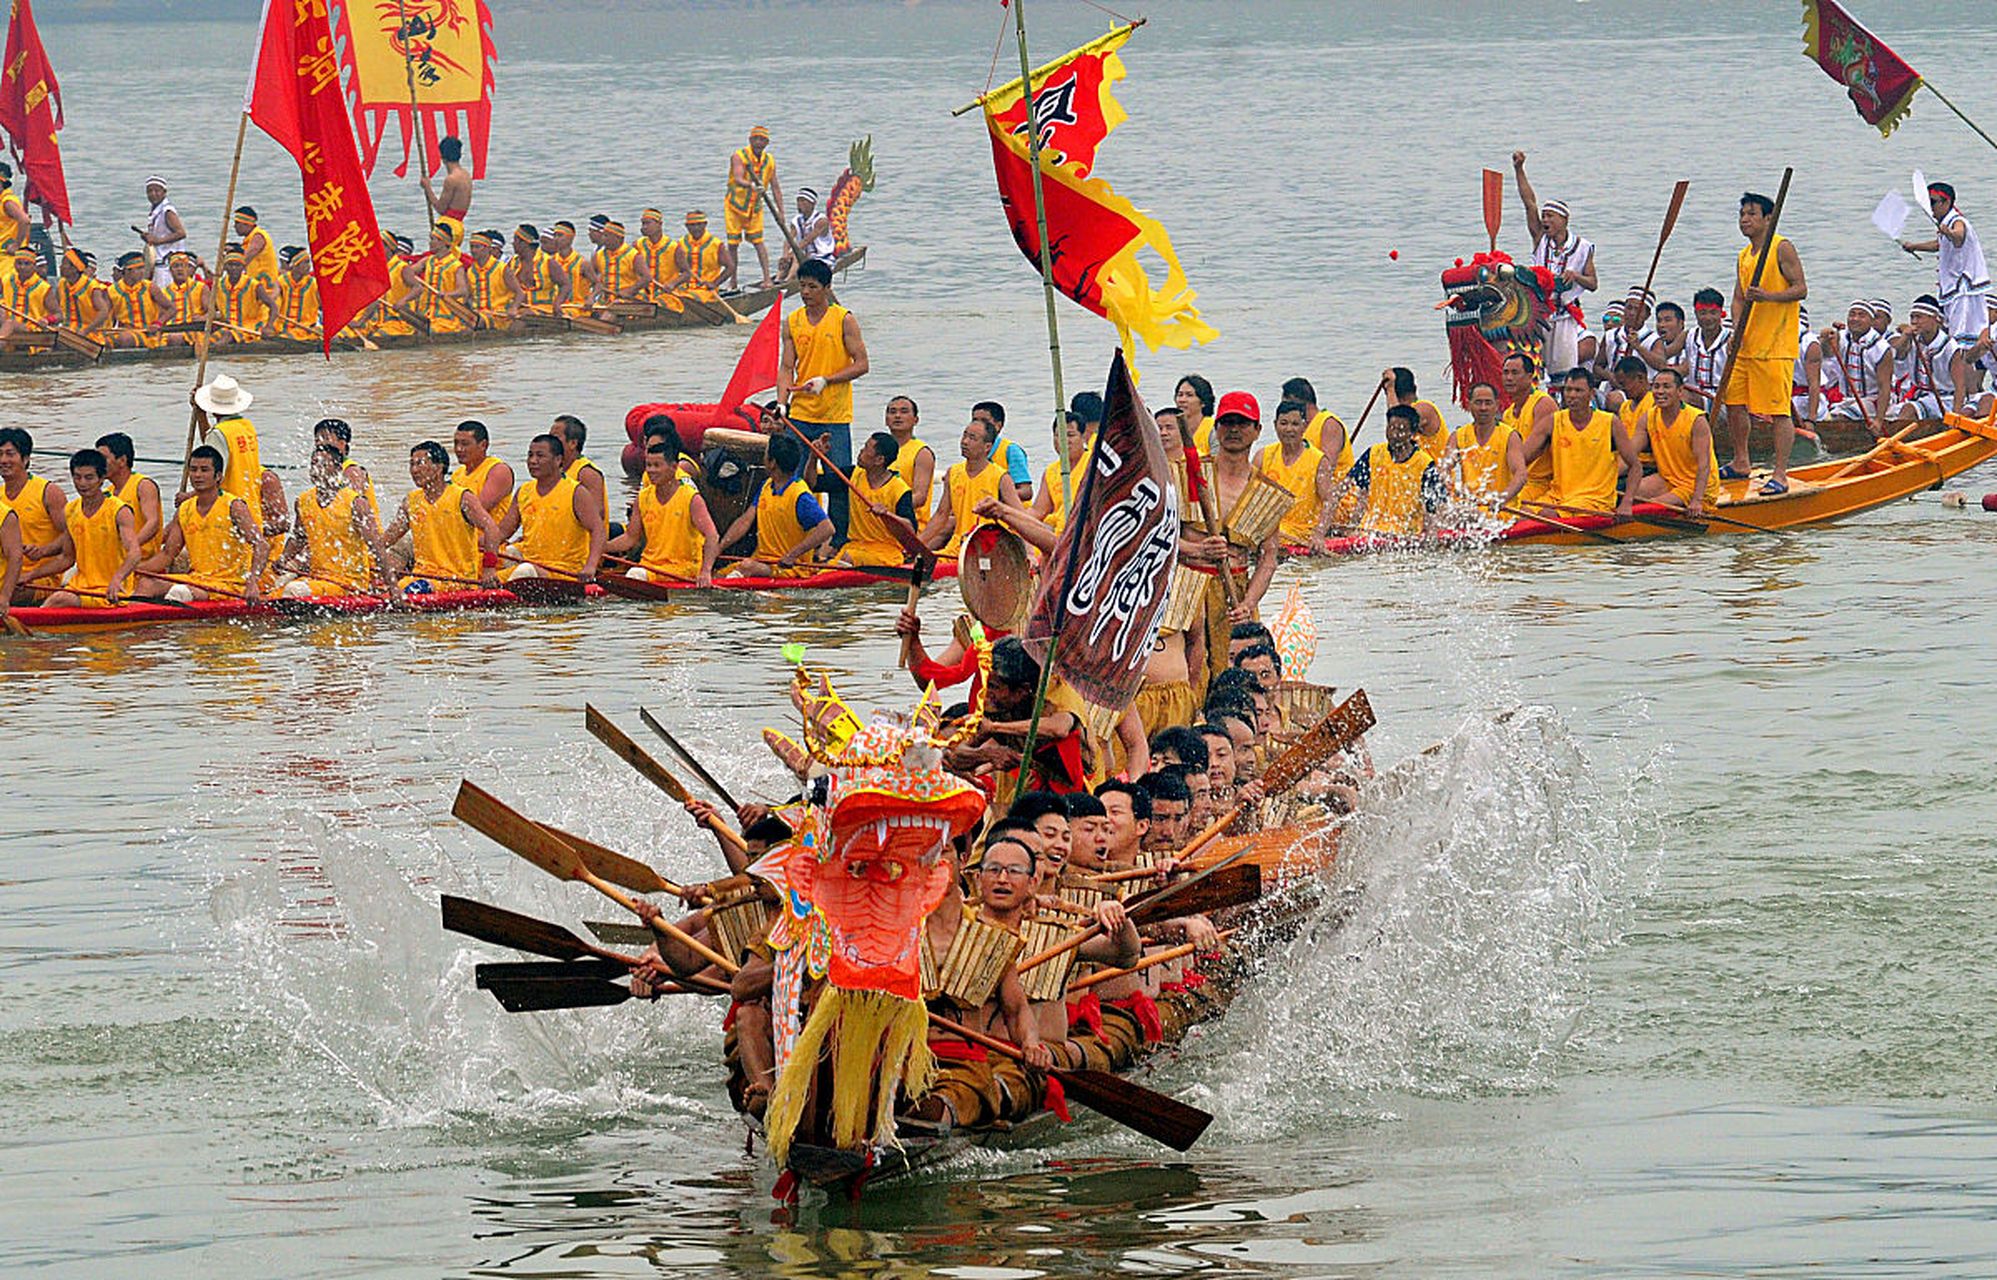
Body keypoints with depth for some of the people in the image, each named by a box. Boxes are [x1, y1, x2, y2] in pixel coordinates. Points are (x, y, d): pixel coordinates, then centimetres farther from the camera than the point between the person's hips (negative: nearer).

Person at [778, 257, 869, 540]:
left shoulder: (844, 320, -2)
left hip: (835, 416, -3)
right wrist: (782, 403, -10)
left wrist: (825, 381, -16)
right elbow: (786, 367, 6)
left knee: (838, 481, -3)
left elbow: (861, 365, -4)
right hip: (800, 415, 3)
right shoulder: (792, 322, 9)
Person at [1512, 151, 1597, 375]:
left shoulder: (1582, 247, 2)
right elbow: (1529, 203, -1)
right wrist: (1519, 170, -7)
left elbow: (1592, 284, 5)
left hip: (1565, 317, -2)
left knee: (1565, 372, -5)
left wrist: (1575, 276, -17)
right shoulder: (1540, 240, 6)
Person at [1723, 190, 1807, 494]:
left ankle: (1780, 475, -8)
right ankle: (1740, 464, 29)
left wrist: (1767, 296, -25)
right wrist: (1738, 327, 1)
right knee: (1733, 401, 13)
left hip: (1775, 346, -8)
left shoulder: (1782, 249, -7)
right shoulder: (1744, 256, 16)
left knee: (1778, 411, -9)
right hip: (1746, 344, 8)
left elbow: (1801, 289, -12)